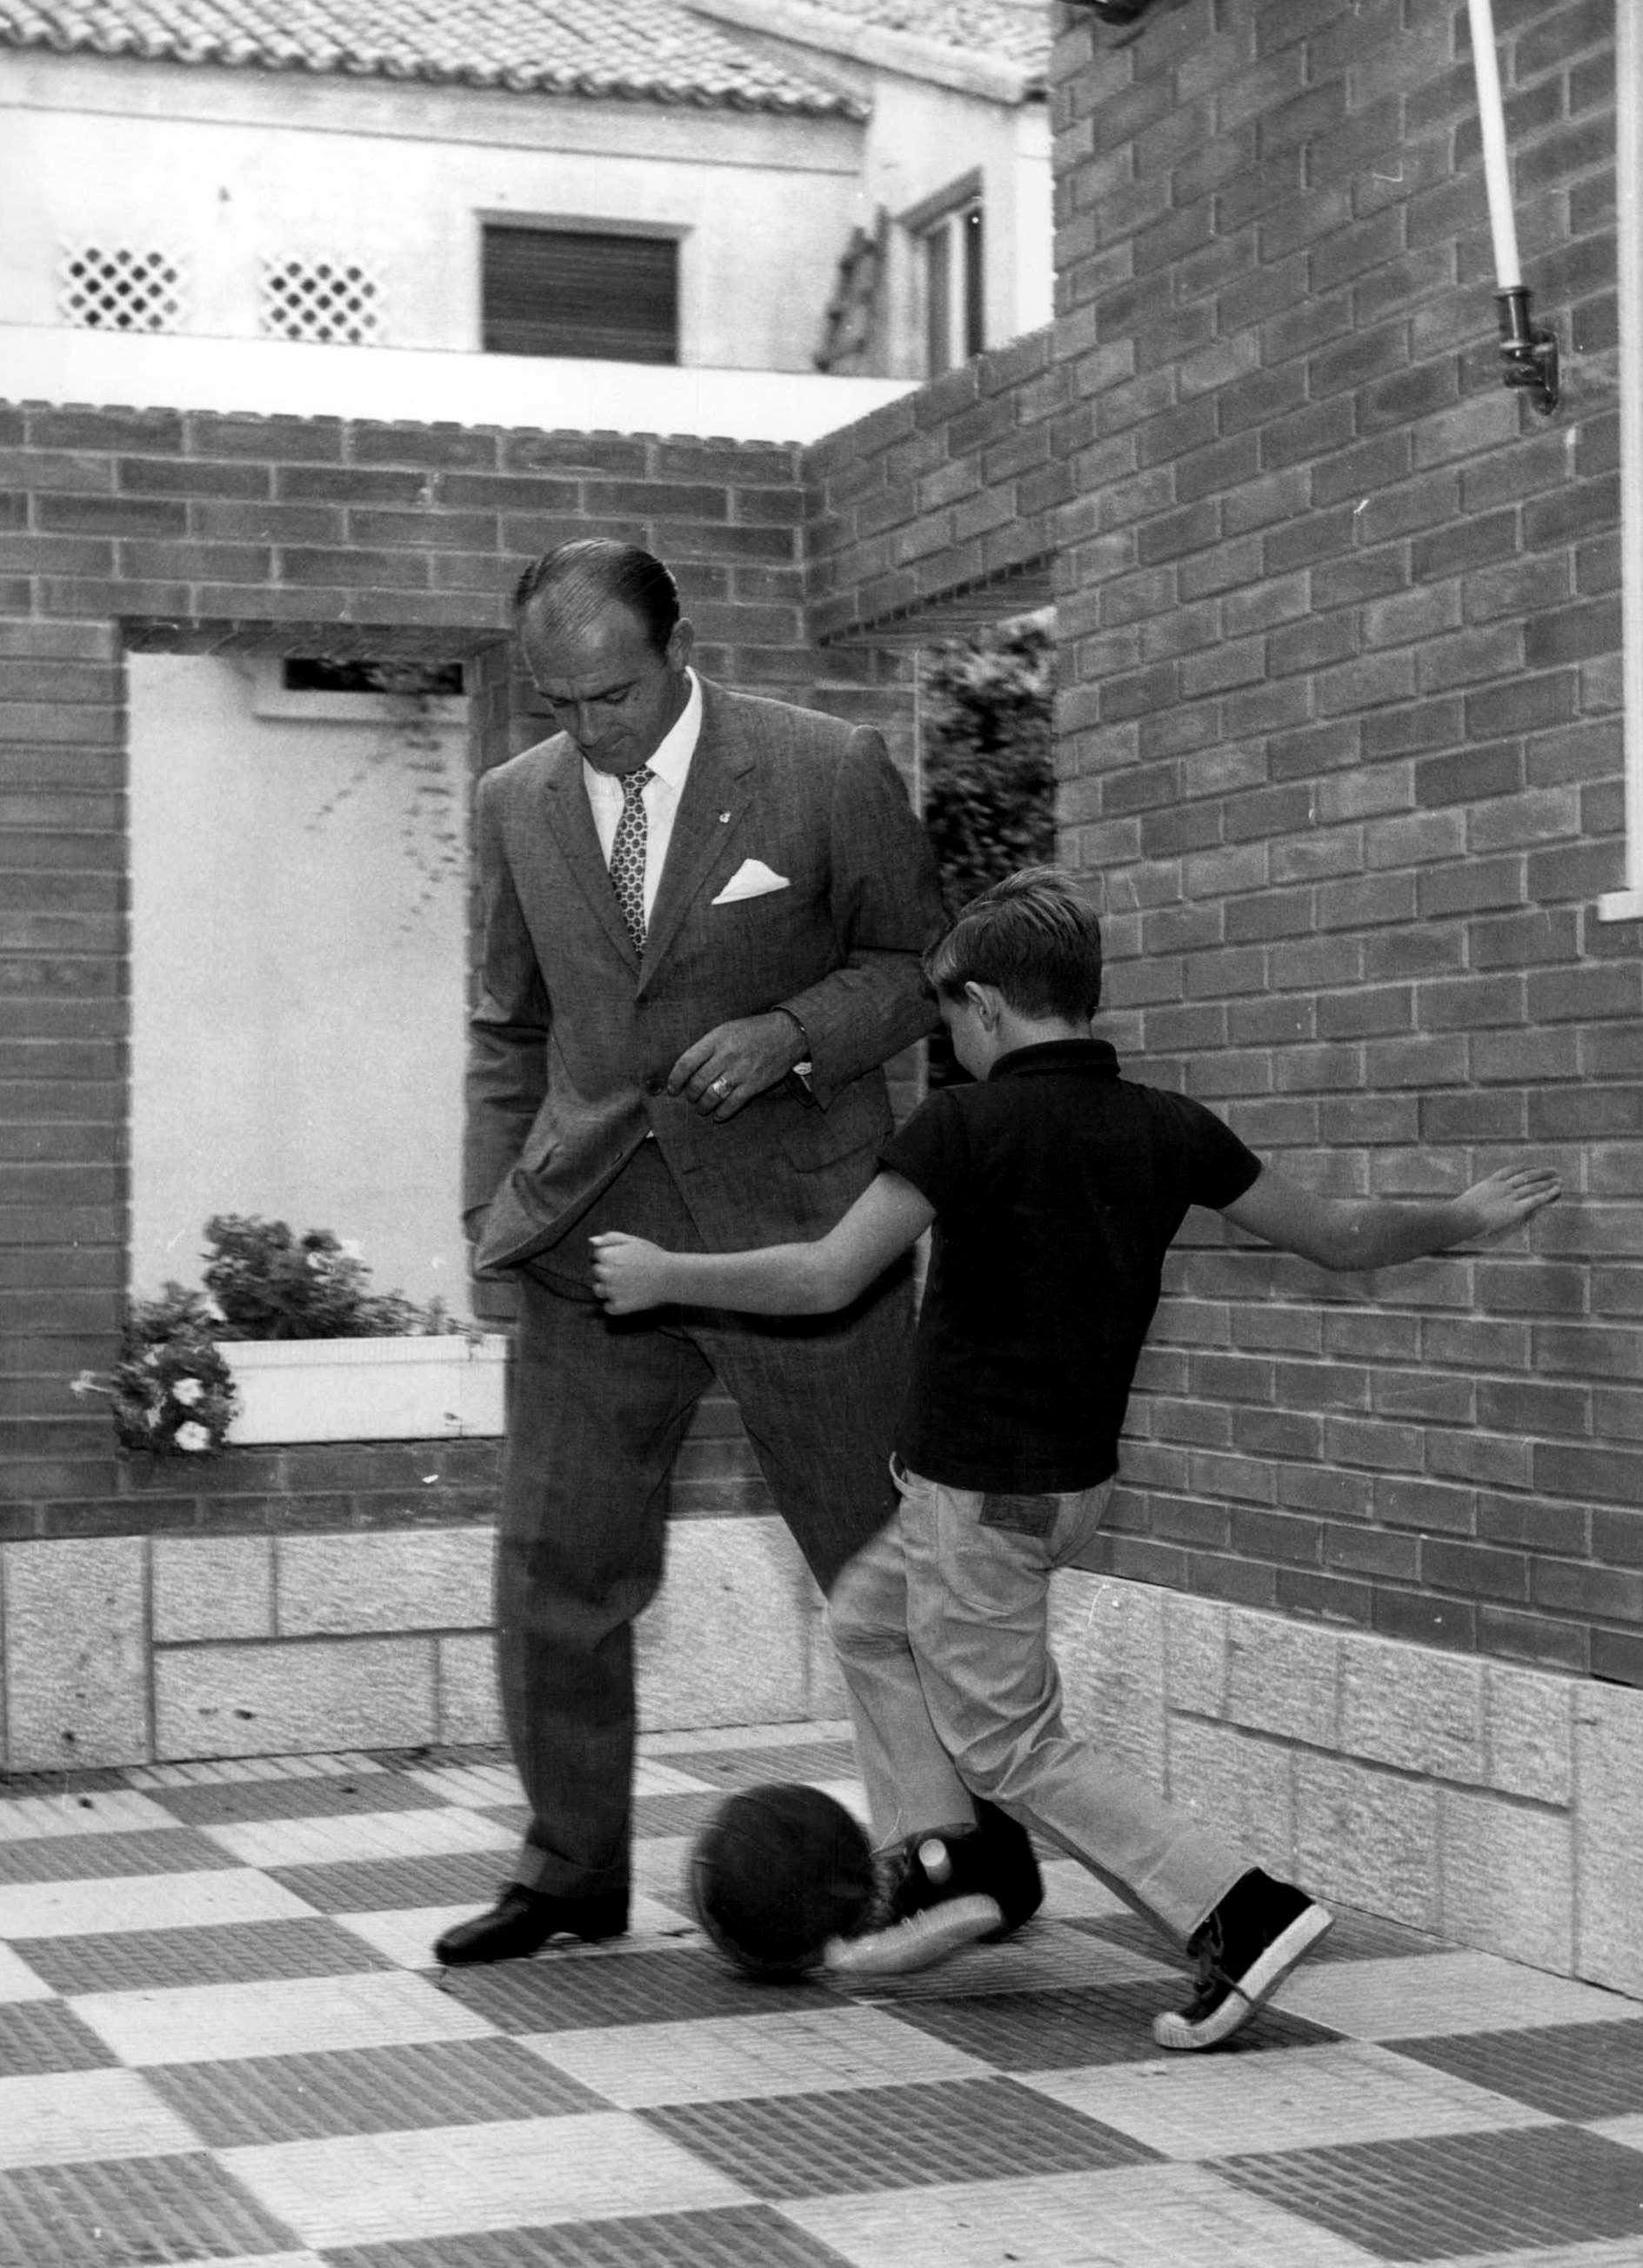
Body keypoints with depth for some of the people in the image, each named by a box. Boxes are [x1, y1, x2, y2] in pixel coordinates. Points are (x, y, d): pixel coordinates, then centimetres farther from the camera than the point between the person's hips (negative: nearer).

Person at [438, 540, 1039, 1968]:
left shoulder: (828, 772, -5)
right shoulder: (519, 805, 8)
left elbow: (918, 963, 3)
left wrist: (794, 1033, -15)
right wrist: (491, 1201, 6)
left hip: (790, 1223, -3)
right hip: (593, 1235, 4)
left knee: (882, 1556, 3)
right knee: (555, 1568, 3)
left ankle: (968, 1846, 19)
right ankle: (572, 1870, 19)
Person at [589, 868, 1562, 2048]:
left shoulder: (967, 1124, -17)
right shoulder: (1166, 1128, 2)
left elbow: (827, 1277, -23)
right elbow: (1340, 1234, 8)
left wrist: (665, 1275, -10)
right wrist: (1469, 1219, 26)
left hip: (982, 1493, -8)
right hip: (1074, 1477, 8)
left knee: (1014, 1744, 2)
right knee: (871, 1617, 24)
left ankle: (1243, 1913, -6)